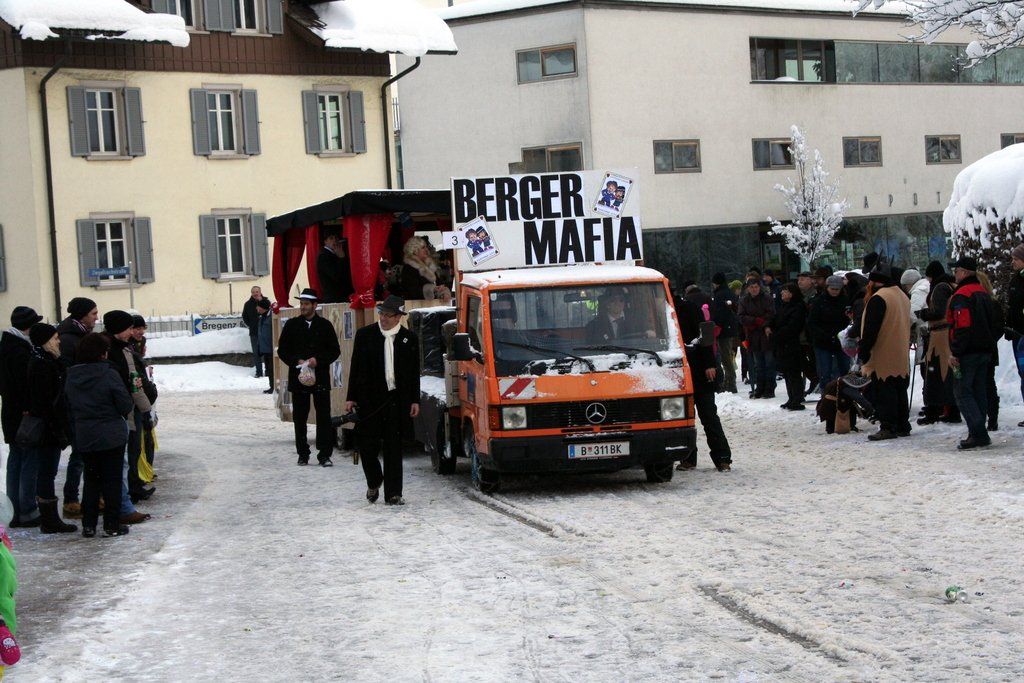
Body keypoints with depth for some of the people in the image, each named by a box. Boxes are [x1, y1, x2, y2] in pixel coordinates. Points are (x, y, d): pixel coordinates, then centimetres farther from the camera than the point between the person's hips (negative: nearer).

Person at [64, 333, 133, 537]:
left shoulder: (72, 376, 2)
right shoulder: (109, 375, -15)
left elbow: (69, 408, 8)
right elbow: (126, 406, -14)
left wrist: (76, 431, 17)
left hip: (84, 438, 5)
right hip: (111, 436, -5)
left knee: (91, 480, 14)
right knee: (112, 480, 5)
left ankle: (88, 525, 14)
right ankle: (112, 525, 7)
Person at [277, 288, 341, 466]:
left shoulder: (325, 325, 4)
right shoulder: (292, 325, 6)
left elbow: (335, 350, 4)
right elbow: (282, 350, 7)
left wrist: (318, 360, -11)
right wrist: (297, 361, -9)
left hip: (320, 377, -1)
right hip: (298, 378, 1)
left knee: (324, 417, -4)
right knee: (299, 418, 5)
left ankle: (325, 455, -1)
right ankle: (303, 454, 14)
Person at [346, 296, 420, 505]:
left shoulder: (409, 339, 5)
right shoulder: (365, 335, 3)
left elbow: (414, 372, 9)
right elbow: (355, 367, 4)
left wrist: (415, 400, 3)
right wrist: (351, 397, 0)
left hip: (396, 400, 0)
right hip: (369, 400, 0)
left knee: (394, 448, 2)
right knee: (367, 445, 1)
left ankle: (393, 494, 5)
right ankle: (374, 483, 27)